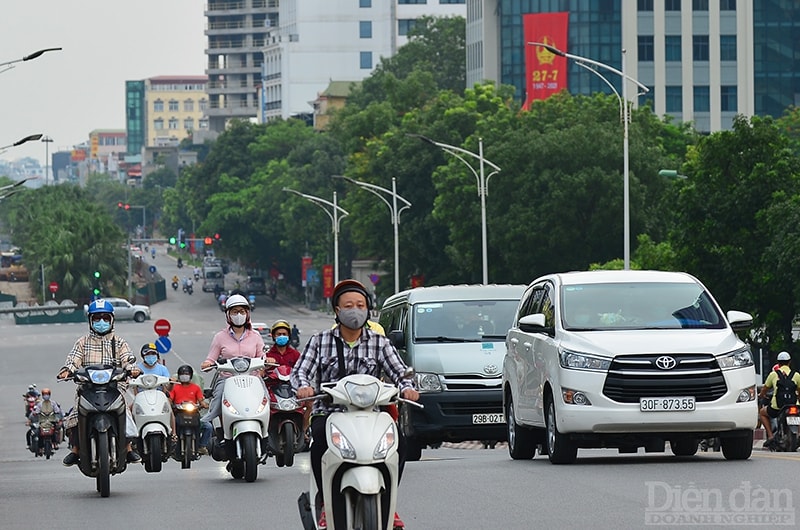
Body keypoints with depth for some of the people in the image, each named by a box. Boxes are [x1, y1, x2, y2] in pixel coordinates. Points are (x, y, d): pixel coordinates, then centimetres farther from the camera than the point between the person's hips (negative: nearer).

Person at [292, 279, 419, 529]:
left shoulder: (379, 343, 11)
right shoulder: (321, 341, 8)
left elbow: (398, 371, 3)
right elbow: (300, 370, -1)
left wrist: (407, 387, -21)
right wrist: (303, 386, -25)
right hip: (328, 413, -1)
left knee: (399, 443, -25)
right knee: (320, 440, -36)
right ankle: (327, 503, -21)